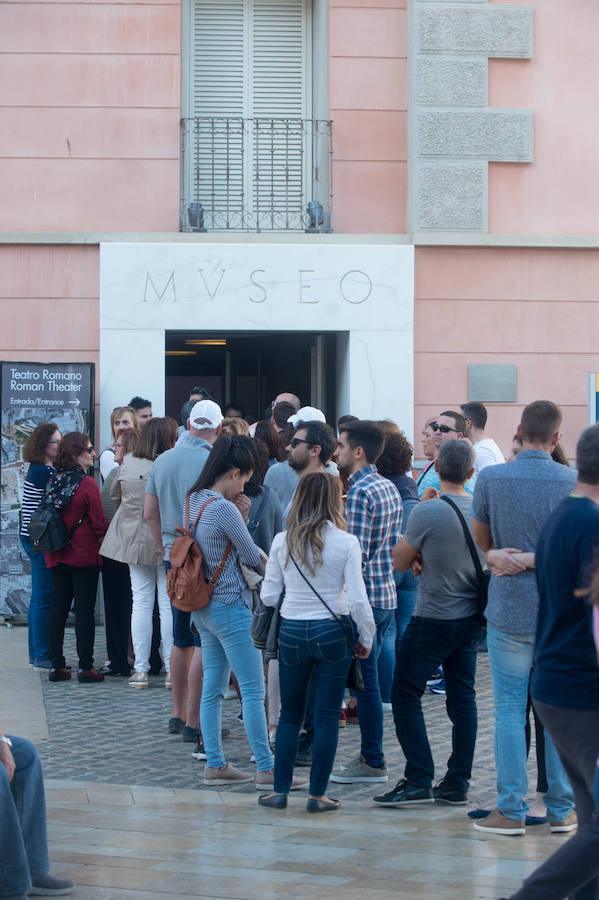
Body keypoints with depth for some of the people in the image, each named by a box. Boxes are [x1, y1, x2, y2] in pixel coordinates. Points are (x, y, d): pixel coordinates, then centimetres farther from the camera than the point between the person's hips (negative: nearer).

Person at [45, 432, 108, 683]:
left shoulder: (54, 481, 4)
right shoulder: (87, 484, -15)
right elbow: (99, 523, -13)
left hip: (57, 557, 6)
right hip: (84, 556, -6)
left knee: (58, 608, 10)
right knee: (85, 610, -1)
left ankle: (56, 665, 11)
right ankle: (85, 667, 0)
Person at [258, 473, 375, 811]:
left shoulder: (282, 541, -2)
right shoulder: (346, 543, -9)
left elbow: (269, 596, 2)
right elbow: (357, 599, -11)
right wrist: (366, 638, 2)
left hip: (292, 631, 2)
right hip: (333, 631, -2)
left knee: (290, 715, 14)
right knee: (327, 717, 5)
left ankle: (280, 790, 12)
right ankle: (318, 794, 5)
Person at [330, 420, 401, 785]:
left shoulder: (360, 492, -16)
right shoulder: (390, 488, 12)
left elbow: (357, 553, -21)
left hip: (364, 596, -9)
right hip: (387, 594, 9)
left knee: (365, 682, -2)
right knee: (368, 679, 15)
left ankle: (373, 762, 3)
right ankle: (370, 755, 20)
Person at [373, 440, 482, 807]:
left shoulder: (427, 512, -18)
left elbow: (400, 562, -6)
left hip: (433, 620, -6)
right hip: (471, 617, 7)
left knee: (406, 696, 2)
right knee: (463, 697, 11)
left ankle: (419, 781, -3)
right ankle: (458, 783, 13)